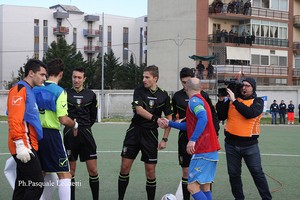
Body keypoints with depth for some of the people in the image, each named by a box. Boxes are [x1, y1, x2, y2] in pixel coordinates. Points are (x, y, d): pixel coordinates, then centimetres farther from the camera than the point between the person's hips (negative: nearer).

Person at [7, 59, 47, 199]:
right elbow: (14, 119, -19)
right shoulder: (20, 89, -9)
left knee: (22, 188, 11)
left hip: (28, 146, 10)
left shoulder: (29, 91, 20)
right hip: (24, 147, -10)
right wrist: (20, 144, -24)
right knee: (37, 185, -12)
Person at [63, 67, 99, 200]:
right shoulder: (65, 93, 0)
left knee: (93, 170, 0)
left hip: (86, 133, 1)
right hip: (70, 134, -1)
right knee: (71, 170, 4)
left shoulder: (90, 95, 6)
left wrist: (85, 127, 8)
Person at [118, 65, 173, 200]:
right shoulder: (139, 91, 0)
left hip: (150, 134, 0)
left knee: (150, 171, -1)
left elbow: (169, 118, 5)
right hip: (134, 131, 1)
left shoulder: (163, 95, 2)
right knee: (124, 167, 1)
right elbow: (139, 109, -14)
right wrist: (155, 118, -27)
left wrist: (165, 139, -2)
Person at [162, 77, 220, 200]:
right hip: (211, 151, 10)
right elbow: (190, 125, 28)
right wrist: (170, 123, 33)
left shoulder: (194, 100, -9)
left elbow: (203, 119, -27)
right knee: (205, 188, 12)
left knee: (192, 187, -10)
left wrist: (193, 140, -31)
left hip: (202, 152, -10)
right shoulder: (201, 100, 21)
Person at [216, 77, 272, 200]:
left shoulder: (258, 101, -1)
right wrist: (221, 100, -10)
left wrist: (234, 100, -21)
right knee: (234, 174, 9)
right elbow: (221, 116, 1)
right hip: (231, 143, 3)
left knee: (257, 173, 2)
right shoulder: (231, 99, 6)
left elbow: (250, 113, -21)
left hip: (250, 144, -3)